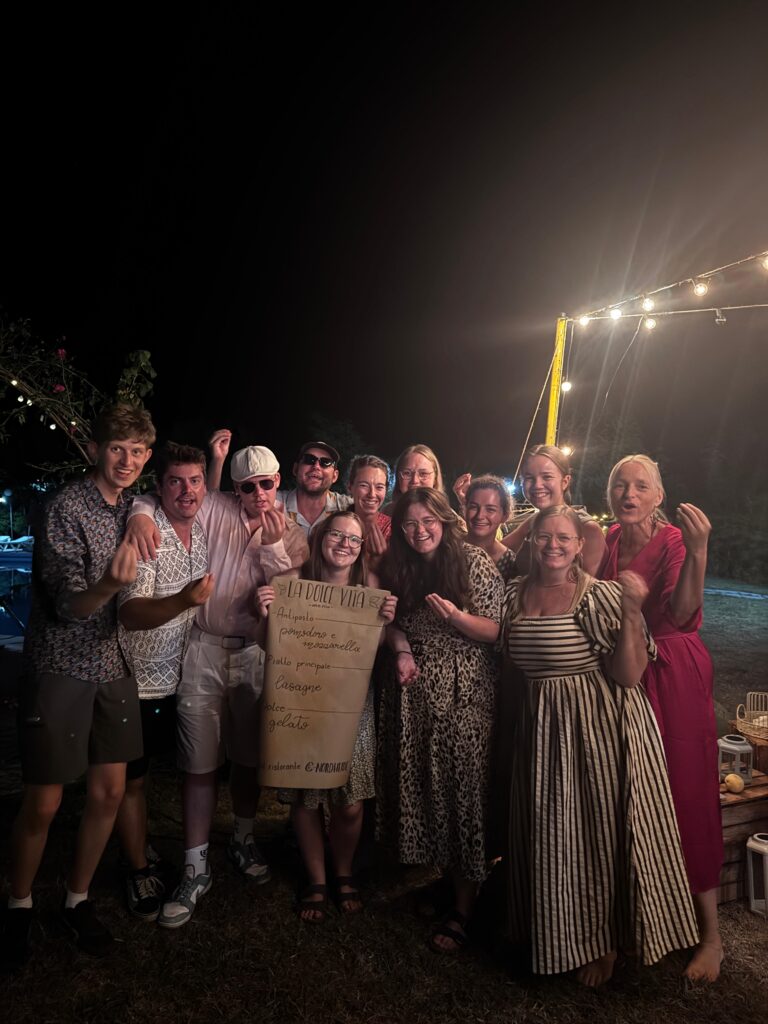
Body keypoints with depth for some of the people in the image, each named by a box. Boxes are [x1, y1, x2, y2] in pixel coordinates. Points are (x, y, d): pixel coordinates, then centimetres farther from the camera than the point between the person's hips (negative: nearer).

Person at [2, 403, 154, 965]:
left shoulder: (134, 507, 4)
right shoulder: (67, 507, -15)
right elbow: (68, 605, -21)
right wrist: (109, 584, -39)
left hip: (114, 667, 6)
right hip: (60, 668, -6)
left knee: (109, 790, 11)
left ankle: (78, 899, 32)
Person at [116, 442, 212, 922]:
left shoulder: (204, 531, -3)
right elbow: (131, 615, -31)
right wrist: (184, 600, -47)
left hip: (178, 675, 6)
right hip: (138, 679, -6)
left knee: (154, 769, 21)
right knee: (132, 778, 9)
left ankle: (145, 855, 41)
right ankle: (139, 871, 27)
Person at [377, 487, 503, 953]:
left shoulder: (476, 563, -7)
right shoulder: (400, 568, 6)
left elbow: (495, 632, -7)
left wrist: (456, 616, -24)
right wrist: (402, 650, -7)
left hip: (465, 697, -4)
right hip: (414, 695, 5)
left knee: (464, 791, 0)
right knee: (419, 787, 9)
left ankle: (464, 907, 14)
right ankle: (437, 867, 32)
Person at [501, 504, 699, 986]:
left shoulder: (602, 596, -12)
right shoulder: (516, 594, 2)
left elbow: (629, 675, -18)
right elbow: (506, 660, 15)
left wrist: (631, 613, -27)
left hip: (600, 730, -4)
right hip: (543, 729, 5)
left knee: (599, 832, 7)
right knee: (549, 834, 16)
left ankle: (601, 941, 33)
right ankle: (553, 932, 42)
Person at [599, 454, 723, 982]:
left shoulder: (673, 541, -11)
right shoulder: (607, 541, 4)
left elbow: (682, 615, -26)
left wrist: (698, 551, -38)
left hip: (673, 677, -5)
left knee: (685, 793, 2)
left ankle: (711, 934, 18)